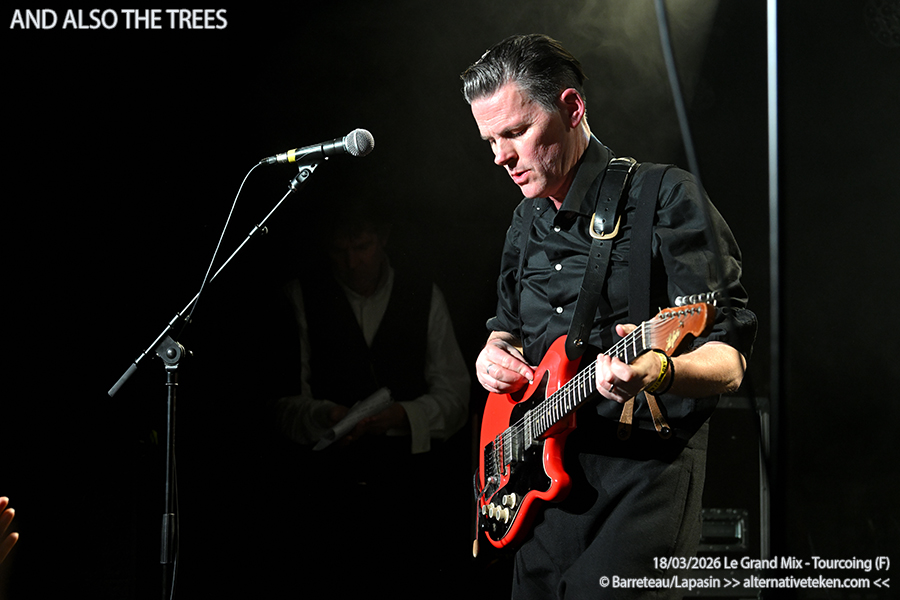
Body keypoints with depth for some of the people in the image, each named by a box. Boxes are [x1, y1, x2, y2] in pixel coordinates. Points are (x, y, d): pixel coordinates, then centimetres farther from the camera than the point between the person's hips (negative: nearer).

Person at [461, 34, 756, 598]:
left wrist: (659, 372, -33)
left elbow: (731, 365, -12)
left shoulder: (665, 199, -7)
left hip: (648, 468, -7)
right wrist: (496, 351, 7)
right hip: (547, 470, 7)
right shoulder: (526, 224, 14)